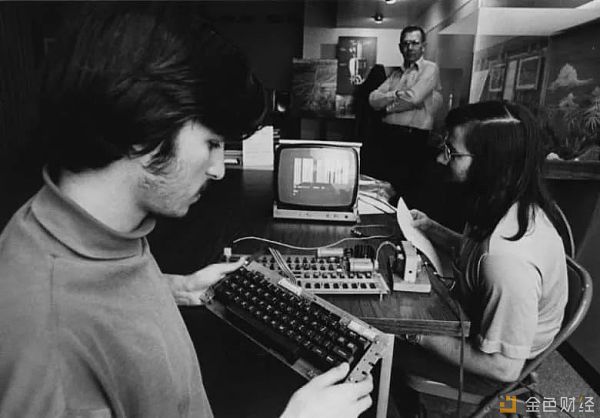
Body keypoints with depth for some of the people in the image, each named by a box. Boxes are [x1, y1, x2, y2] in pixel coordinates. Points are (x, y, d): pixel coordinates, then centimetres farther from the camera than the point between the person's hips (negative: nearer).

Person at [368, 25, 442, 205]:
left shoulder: (430, 69, 1)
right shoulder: (396, 74, 18)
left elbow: (413, 98, -15)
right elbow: (373, 99, 6)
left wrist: (387, 106, -2)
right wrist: (396, 94, -9)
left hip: (414, 138, -6)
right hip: (389, 135, 6)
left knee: (408, 193, -4)